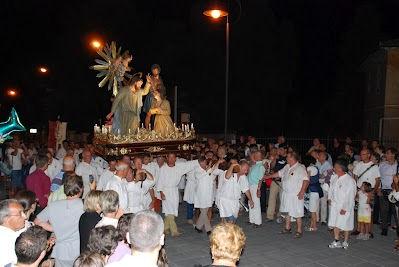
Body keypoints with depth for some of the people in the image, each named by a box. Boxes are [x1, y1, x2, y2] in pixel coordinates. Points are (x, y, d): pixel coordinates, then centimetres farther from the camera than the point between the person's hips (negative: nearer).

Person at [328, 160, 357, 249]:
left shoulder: (349, 181, -20)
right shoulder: (334, 177, 1)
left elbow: (350, 196, -19)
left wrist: (344, 208, -18)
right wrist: (330, 198, 12)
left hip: (345, 206, -6)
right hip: (334, 204, 6)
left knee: (345, 225, 6)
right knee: (335, 223, 10)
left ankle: (345, 242, 23)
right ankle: (336, 241, 21)